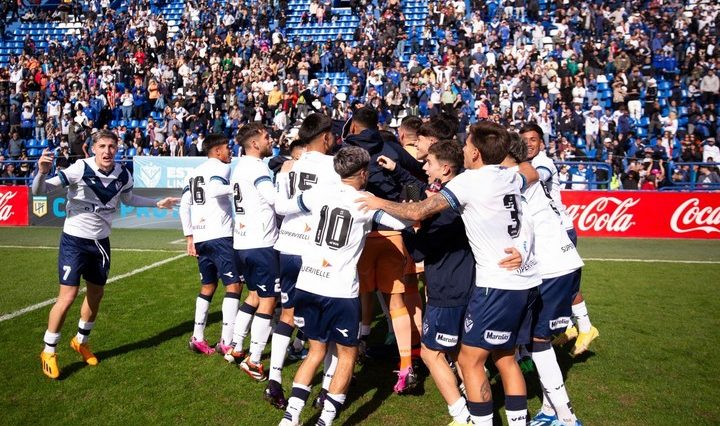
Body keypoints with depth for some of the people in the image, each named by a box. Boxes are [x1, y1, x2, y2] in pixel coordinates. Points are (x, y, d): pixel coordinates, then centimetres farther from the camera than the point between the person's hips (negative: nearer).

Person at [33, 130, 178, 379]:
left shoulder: (123, 175, -4)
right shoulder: (80, 170, -20)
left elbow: (128, 199, 18)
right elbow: (39, 191, -22)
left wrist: (157, 203, 21)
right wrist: (42, 172, -42)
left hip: (101, 242, 6)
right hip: (74, 240, -5)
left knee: (96, 295, 15)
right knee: (68, 296, -8)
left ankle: (80, 342, 38)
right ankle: (48, 352, 12)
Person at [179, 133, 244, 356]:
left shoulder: (194, 172, 20)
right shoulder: (220, 167, -3)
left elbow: (184, 206, 16)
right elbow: (213, 190, -24)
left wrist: (189, 237, 17)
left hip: (200, 237, 8)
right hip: (220, 236, -8)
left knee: (208, 286, 18)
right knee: (234, 285, -4)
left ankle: (197, 338, 18)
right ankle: (226, 342, -9)